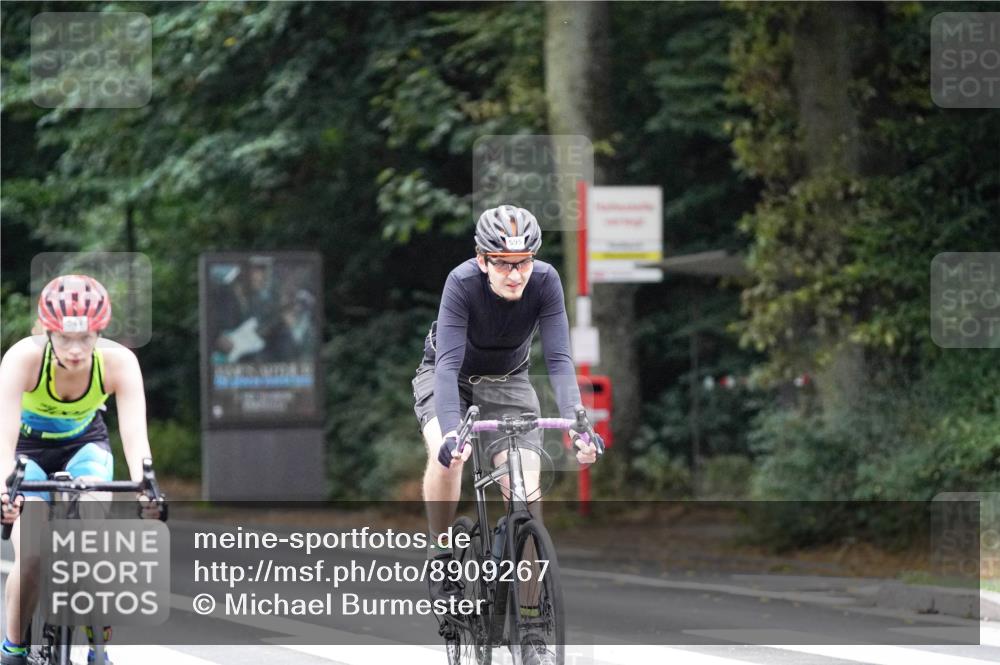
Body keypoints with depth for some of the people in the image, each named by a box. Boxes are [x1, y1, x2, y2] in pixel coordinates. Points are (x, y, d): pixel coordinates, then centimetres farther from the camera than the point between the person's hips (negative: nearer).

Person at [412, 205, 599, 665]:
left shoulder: (545, 282, -27)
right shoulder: (463, 283, -33)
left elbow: (559, 359, -30)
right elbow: (449, 362, -40)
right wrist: (451, 431, -55)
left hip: (507, 381, 2)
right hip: (447, 376, -2)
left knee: (526, 486, -16)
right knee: (446, 453, -33)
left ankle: (526, 619, -9)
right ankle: (441, 556, -10)